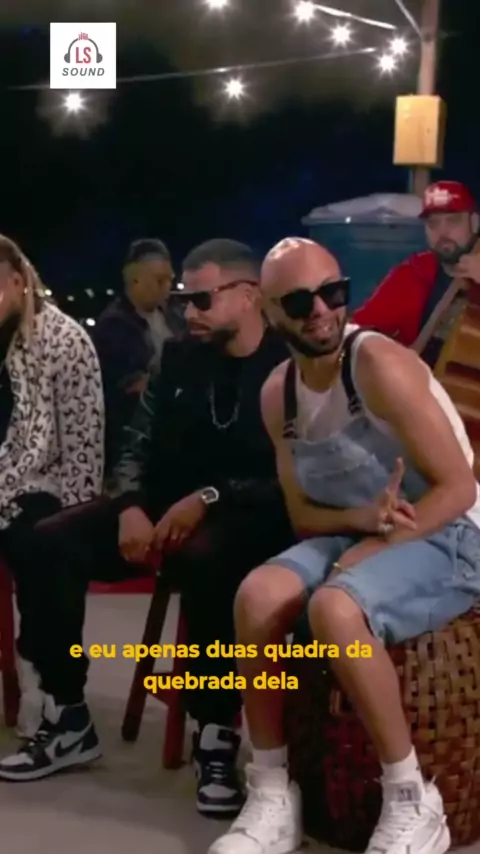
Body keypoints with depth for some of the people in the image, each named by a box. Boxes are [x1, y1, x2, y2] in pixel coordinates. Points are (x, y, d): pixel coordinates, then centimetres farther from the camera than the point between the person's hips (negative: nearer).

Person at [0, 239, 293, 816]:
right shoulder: (179, 359, 11)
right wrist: (130, 506, -8)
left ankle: (215, 734, -24)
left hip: (248, 518, -6)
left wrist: (210, 497, -24)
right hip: (166, 507, 6)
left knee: (205, 559, -40)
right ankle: (67, 717, -4)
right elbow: (139, 445, 13)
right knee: (50, 542, -15)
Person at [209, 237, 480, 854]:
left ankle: (412, 804, -15)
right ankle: (271, 796, -9)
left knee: (334, 609, -34)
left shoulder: (379, 363, -18)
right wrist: (362, 516, -15)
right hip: (355, 535, 6)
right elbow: (302, 513, 6)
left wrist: (376, 544, -22)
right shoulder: (277, 394, 3)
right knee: (257, 595, -22)